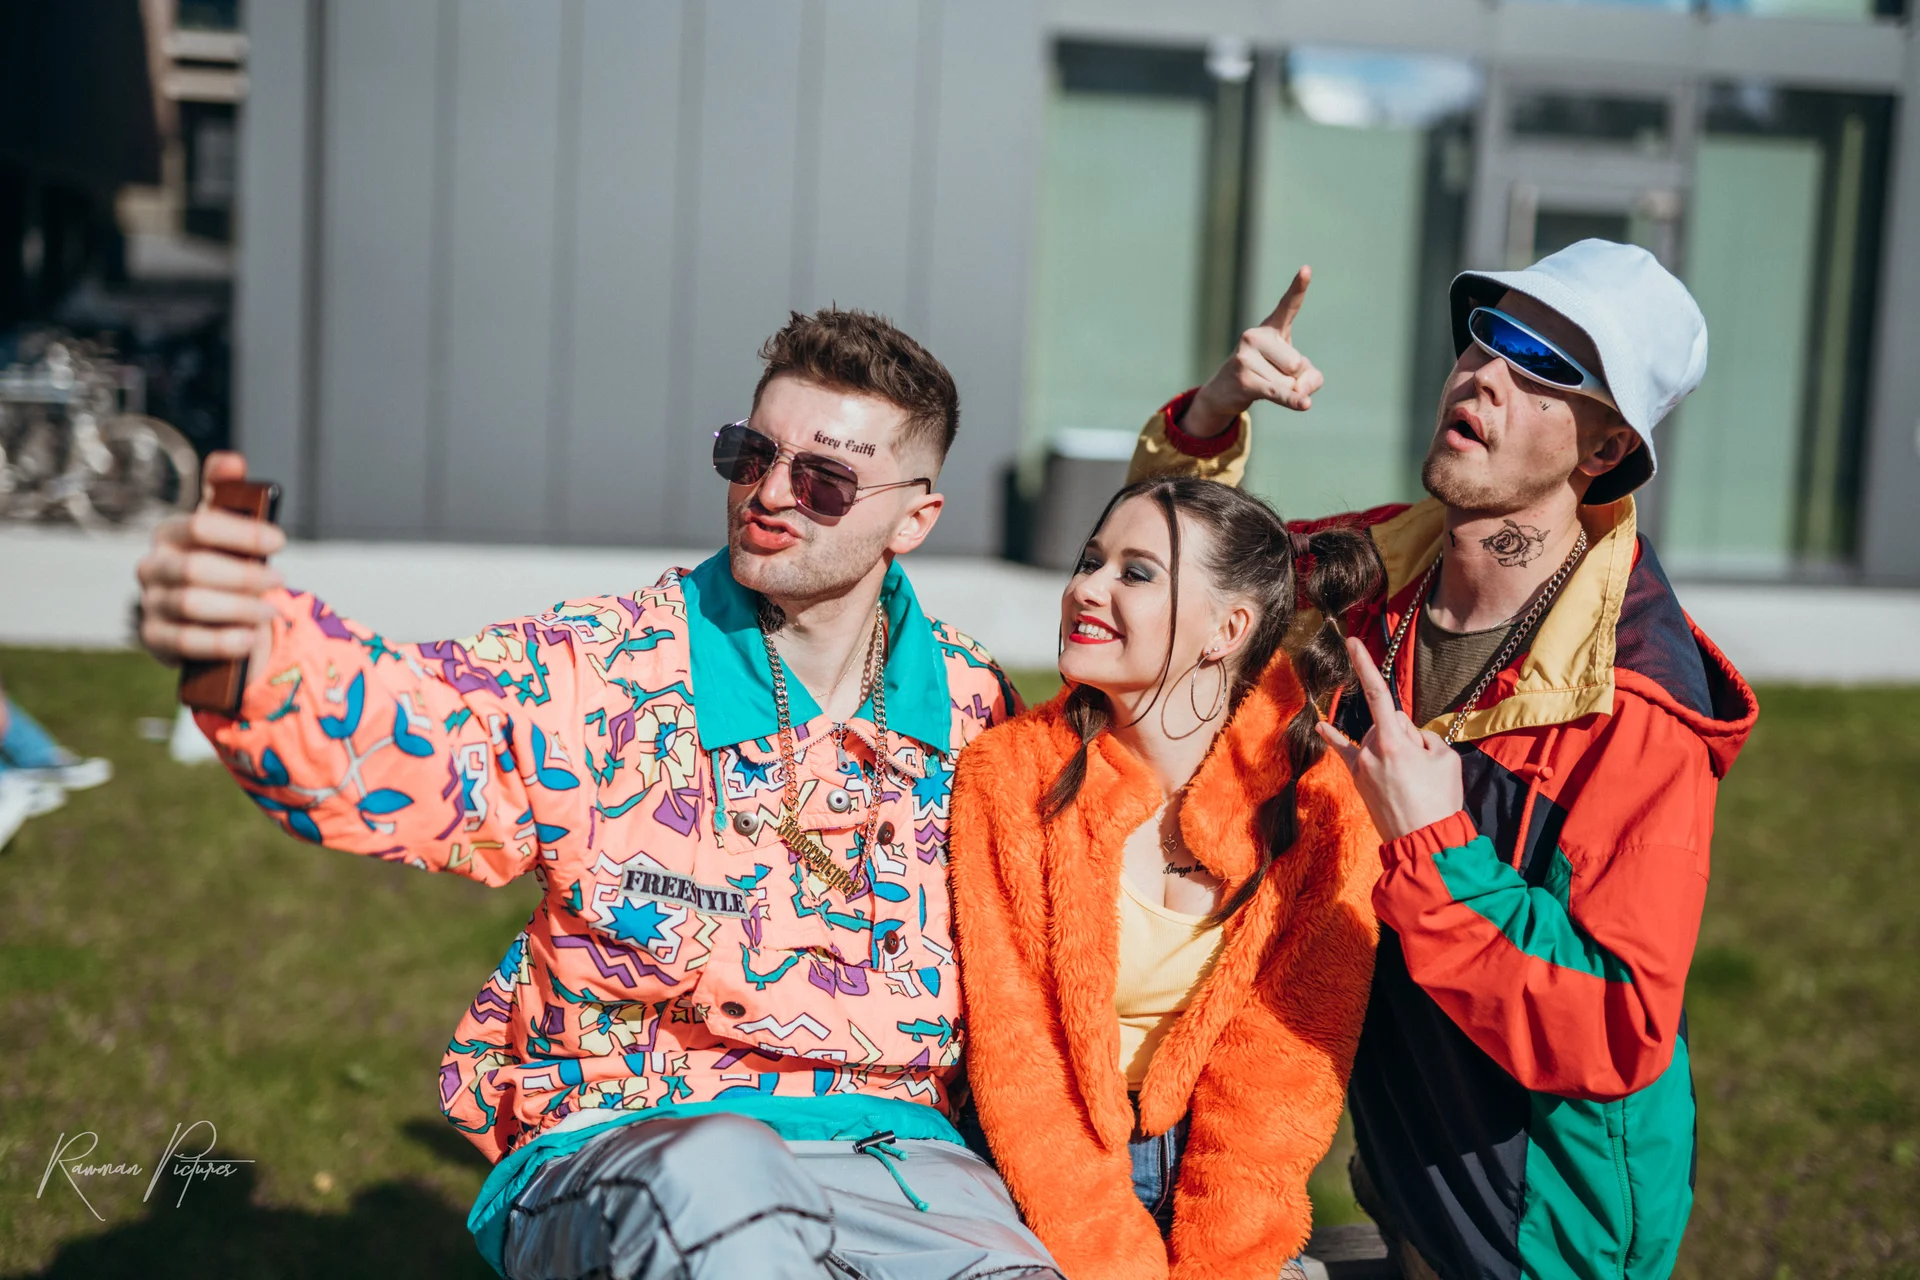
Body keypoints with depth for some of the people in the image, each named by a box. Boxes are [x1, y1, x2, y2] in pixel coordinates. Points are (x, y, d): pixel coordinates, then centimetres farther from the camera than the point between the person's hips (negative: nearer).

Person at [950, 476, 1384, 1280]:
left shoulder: (1322, 798, -4)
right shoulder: (1007, 775, -4)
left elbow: (1285, 1077, -4)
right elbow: (1016, 1062, -7)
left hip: (1232, 1191, 1)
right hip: (1050, 1188, 0)